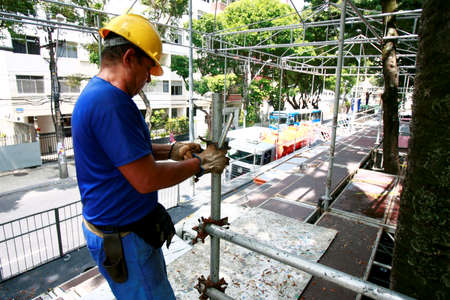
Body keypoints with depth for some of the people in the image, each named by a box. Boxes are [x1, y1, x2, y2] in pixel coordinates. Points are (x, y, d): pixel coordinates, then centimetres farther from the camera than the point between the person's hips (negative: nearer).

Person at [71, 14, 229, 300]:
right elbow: (146, 179, -28)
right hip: (123, 238, -10)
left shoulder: (95, 93, 8)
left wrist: (171, 151, 6)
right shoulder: (110, 101, -27)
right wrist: (200, 164, -15)